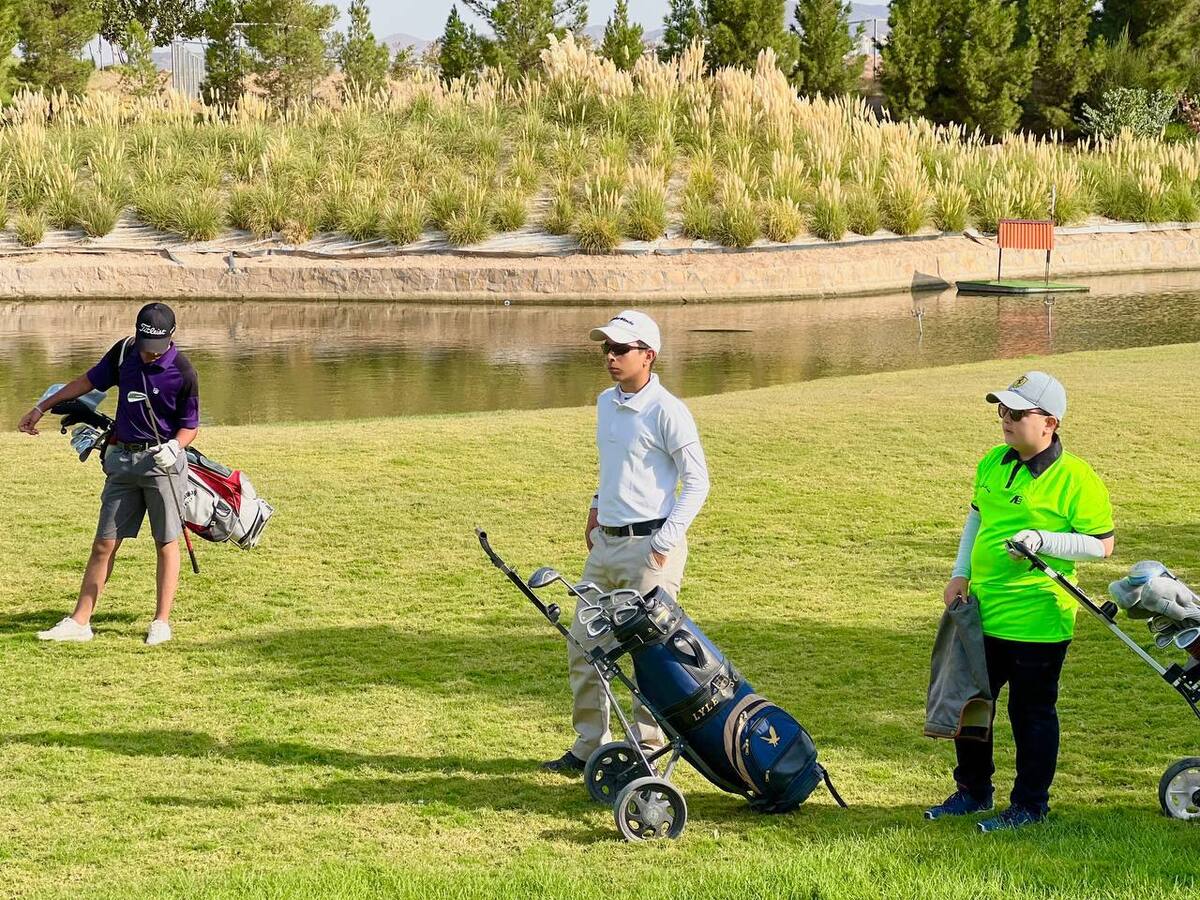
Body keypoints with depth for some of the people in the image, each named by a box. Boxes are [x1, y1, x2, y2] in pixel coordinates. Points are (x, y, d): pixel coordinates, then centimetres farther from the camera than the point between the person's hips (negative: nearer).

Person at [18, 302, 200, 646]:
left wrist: (173, 447, -25)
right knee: (104, 543, 4)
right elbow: (89, 381, 15)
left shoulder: (182, 372, -13)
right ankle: (80, 622, 5)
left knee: (166, 542, 2)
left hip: (162, 460, -4)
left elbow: (190, 425, -4)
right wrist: (42, 407, 18)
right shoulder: (124, 352, 0)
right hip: (122, 459, 4)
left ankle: (162, 621, 11)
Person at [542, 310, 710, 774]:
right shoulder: (605, 403, 12)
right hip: (605, 542, 8)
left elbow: (697, 481, -12)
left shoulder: (666, 411, -13)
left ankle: (649, 749, 5)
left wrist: (665, 541, -16)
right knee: (582, 645, 10)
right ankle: (590, 746, 20)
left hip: (650, 548, -8)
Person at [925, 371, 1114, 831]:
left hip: (1037, 618, -7)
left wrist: (1042, 541, -24)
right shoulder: (993, 462, 6)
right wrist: (960, 574, 10)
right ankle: (973, 790, 35)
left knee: (1031, 711, 4)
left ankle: (1030, 805, 19)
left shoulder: (1075, 479, -15)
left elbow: (1102, 544, -14)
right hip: (983, 611, 7)